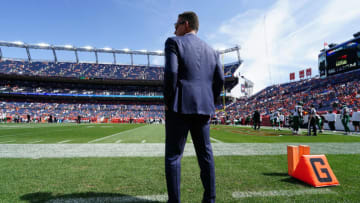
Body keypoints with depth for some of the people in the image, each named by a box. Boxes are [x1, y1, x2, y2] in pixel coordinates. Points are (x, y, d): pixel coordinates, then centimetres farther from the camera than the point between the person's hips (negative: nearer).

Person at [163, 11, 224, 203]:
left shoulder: (174, 42, 1)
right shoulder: (211, 50, 17)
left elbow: (171, 73, -13)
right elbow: (220, 80, 9)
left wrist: (167, 101, -4)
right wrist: (209, 104, 15)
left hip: (180, 106, -5)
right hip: (203, 108, 6)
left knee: (173, 155, 3)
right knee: (205, 154, 12)